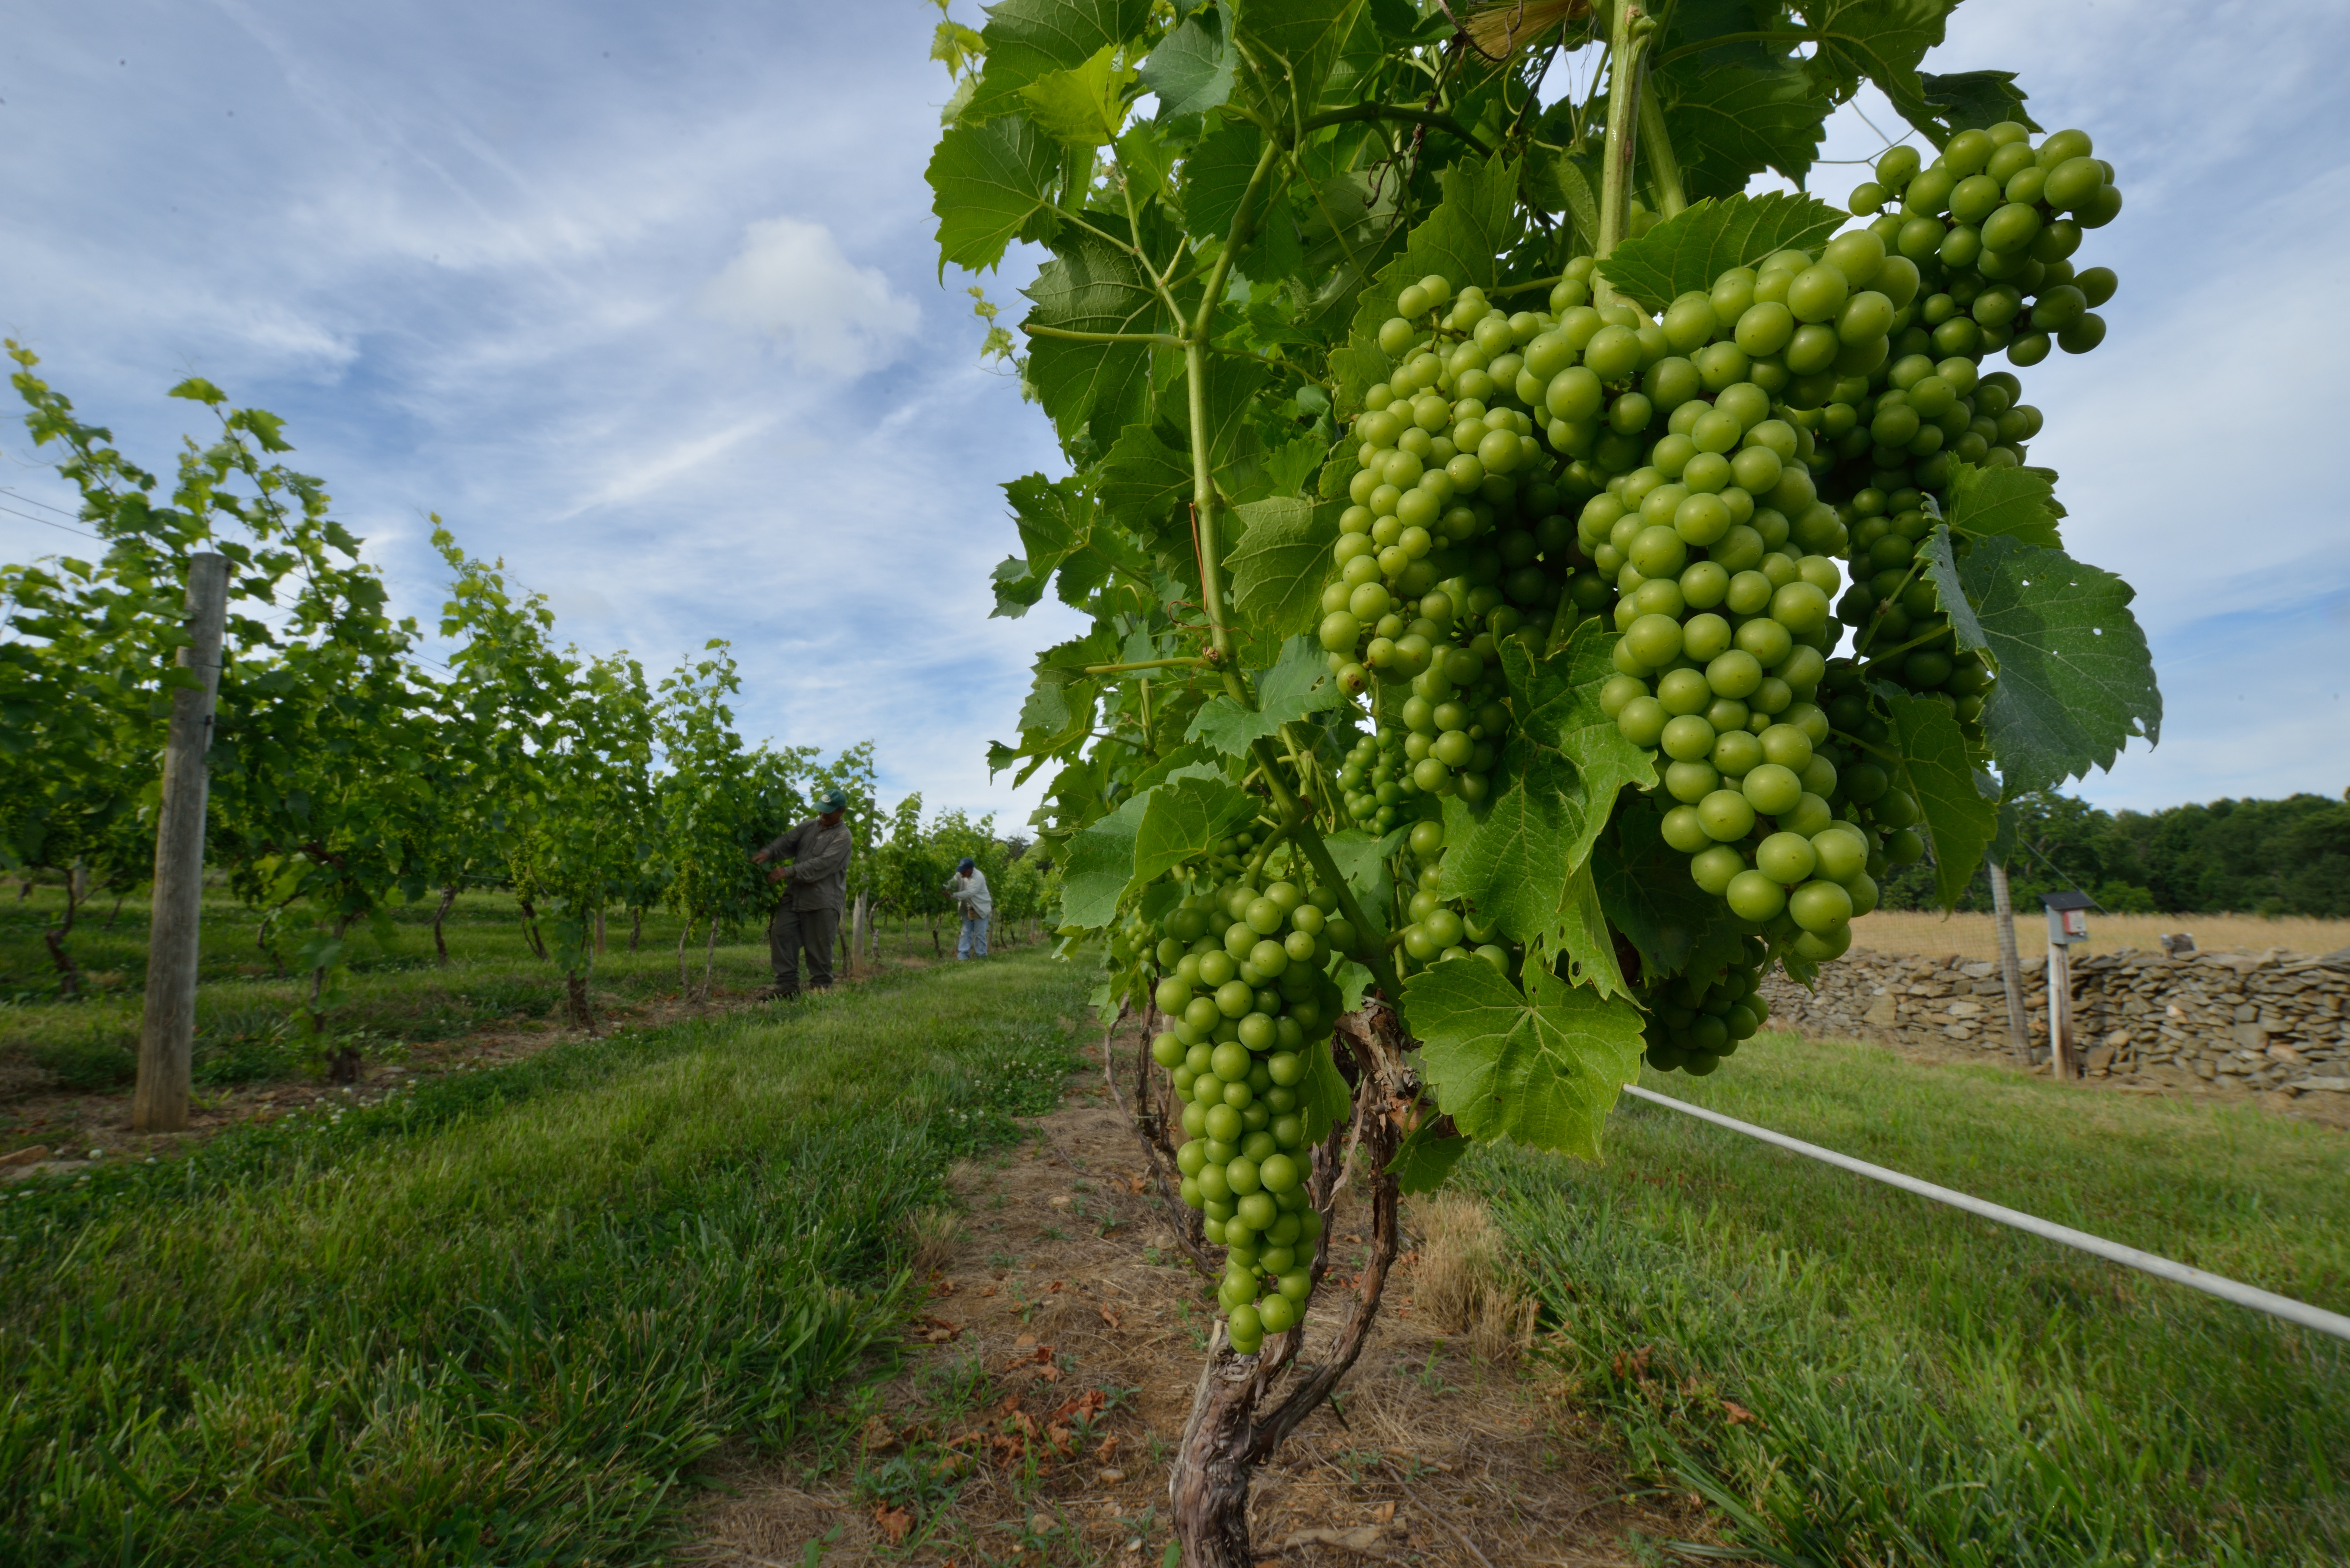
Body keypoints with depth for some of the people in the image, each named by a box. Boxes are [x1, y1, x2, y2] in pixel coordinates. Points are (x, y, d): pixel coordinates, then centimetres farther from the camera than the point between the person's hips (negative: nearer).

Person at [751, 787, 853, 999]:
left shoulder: (843, 837, -9)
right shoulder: (809, 826, 12)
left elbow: (822, 864, -20)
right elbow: (787, 841, 0)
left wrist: (789, 872, -25)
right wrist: (768, 853, -21)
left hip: (824, 900, -6)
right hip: (797, 894, 6)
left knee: (819, 947, -1)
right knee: (781, 933, -1)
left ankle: (821, 988, 14)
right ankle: (787, 985, 6)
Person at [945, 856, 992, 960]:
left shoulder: (979, 877, -26)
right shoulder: (961, 875, -5)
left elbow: (969, 893, -33)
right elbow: (952, 883, -6)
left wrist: (952, 896, -37)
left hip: (980, 909, -6)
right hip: (967, 909, 6)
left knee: (980, 934, -1)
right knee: (965, 933, 5)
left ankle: (981, 957, 8)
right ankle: (962, 956, 7)